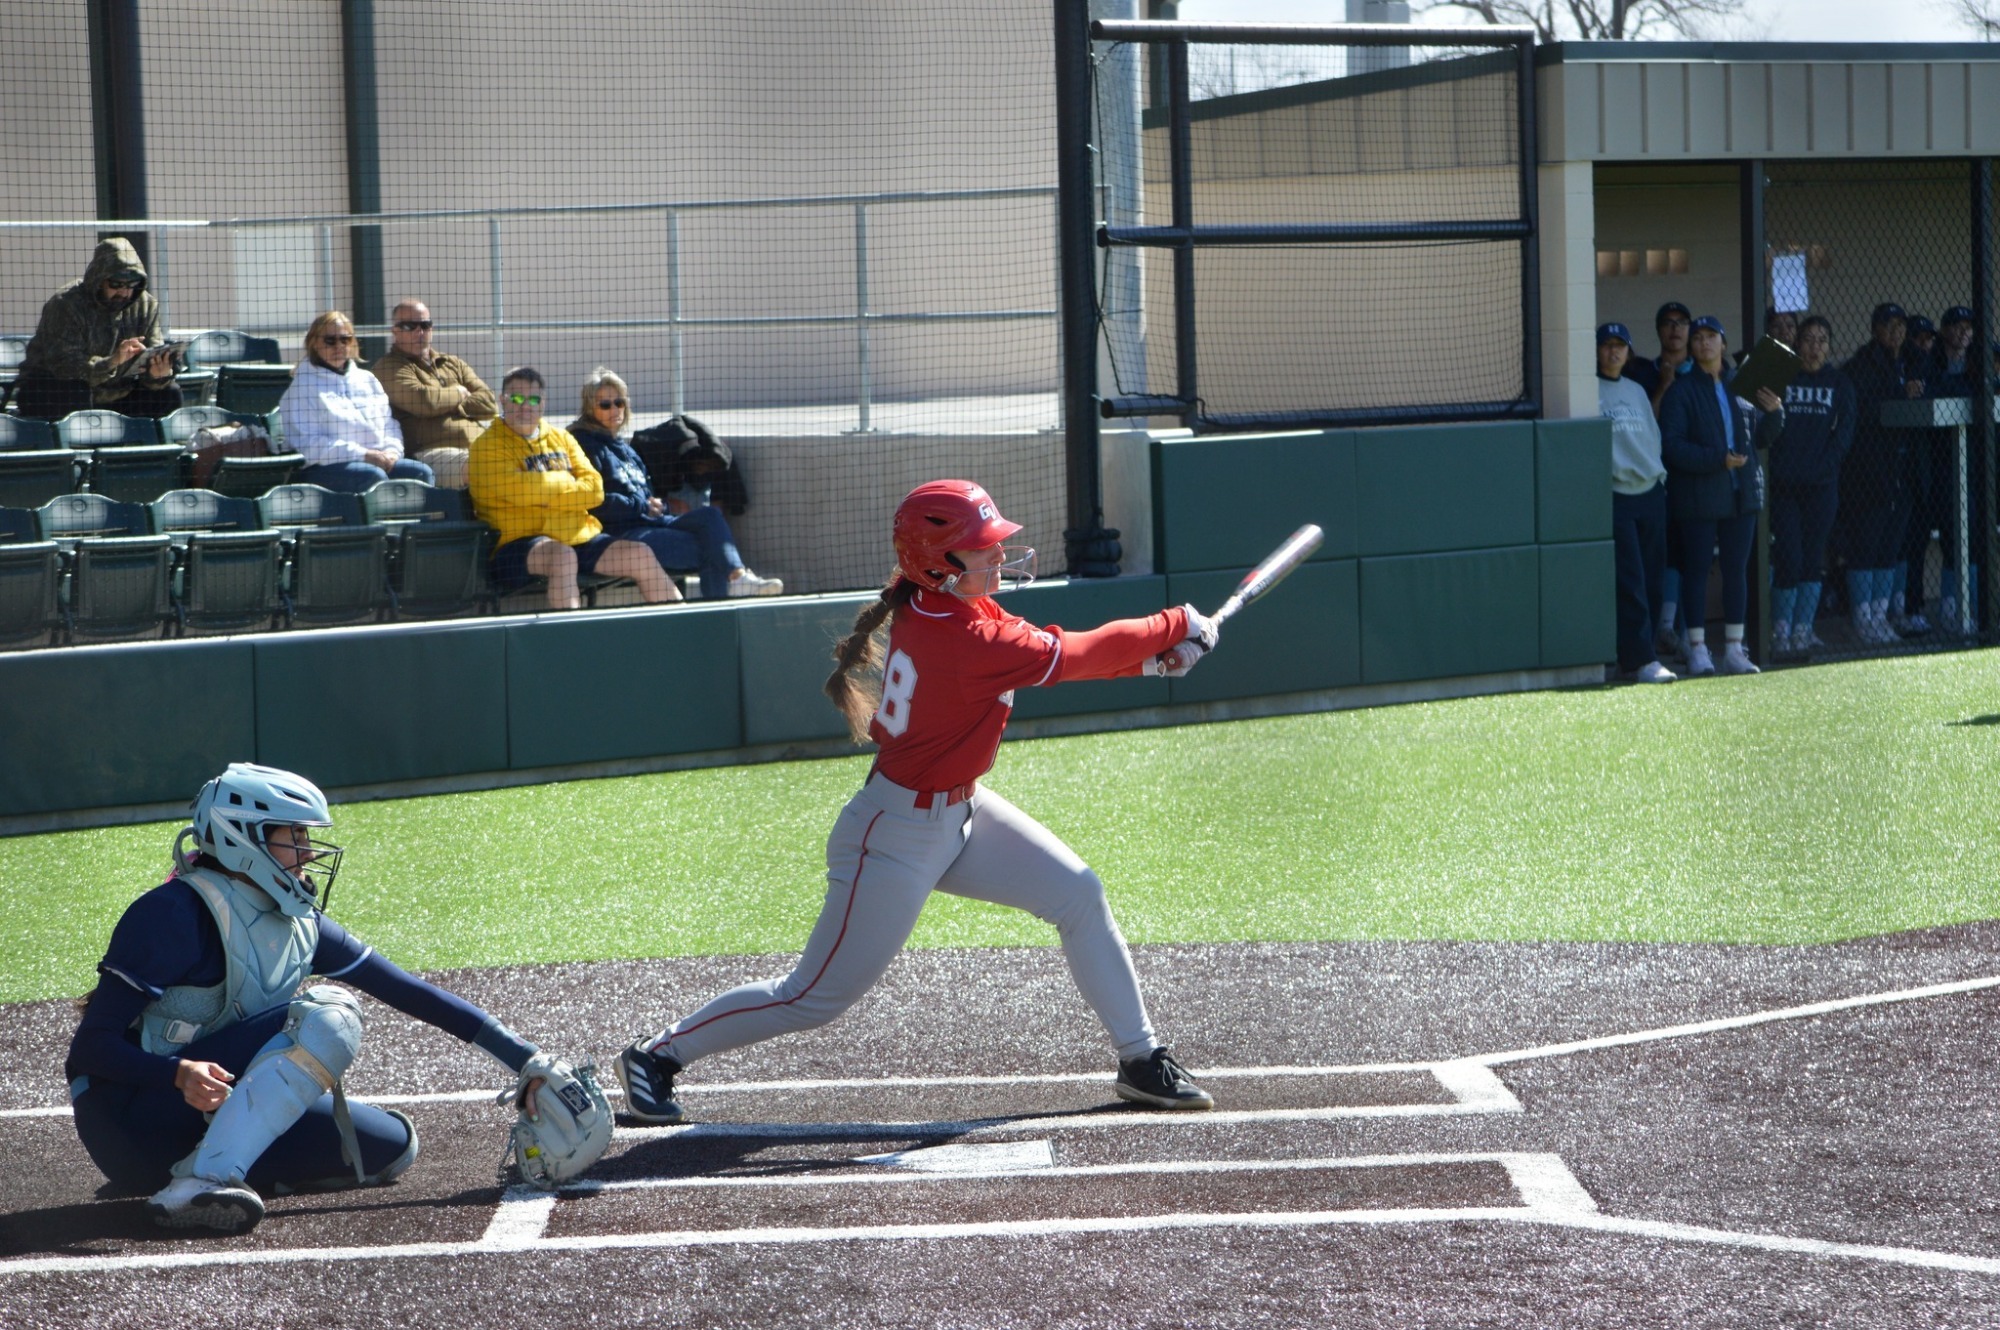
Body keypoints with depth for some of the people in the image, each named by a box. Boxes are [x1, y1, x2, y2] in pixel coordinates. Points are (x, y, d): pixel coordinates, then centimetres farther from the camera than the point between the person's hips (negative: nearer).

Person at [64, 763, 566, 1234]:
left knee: (392, 1145, 0)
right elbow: (91, 1048, -18)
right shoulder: (177, 913, -15)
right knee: (327, 1016, -24)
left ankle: (212, 1168, 1)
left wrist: (520, 1055, 7)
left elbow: (405, 990, 11)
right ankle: (200, 1183, -38)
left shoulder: (301, 926, 8)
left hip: (205, 1125, 8)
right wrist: (181, 1073, -36)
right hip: (130, 1126, -8)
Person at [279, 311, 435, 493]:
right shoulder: (303, 386, 2)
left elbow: (389, 424, 26)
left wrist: (392, 451, 0)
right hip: (323, 469, -6)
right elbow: (307, 444, -9)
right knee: (373, 476, -35)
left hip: (378, 461, 6)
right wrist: (364, 455, -15)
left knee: (420, 472, -20)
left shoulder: (367, 380, 24)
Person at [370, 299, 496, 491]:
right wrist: (459, 394, 8)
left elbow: (488, 402, 15)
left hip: (481, 446, 7)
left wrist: (454, 408, -1)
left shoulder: (452, 364, 28)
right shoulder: (389, 367, 7)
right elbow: (424, 402, -10)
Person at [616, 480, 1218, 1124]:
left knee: (1079, 896, 6)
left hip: (957, 810, 10)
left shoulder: (936, 604, -4)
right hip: (899, 838, -10)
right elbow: (1071, 656, -21)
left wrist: (1146, 655, -5)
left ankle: (1141, 1059, 17)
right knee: (816, 998, 1)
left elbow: (1047, 651, 5)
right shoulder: (967, 645, -31)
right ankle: (660, 1053, 16)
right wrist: (1174, 627, -7)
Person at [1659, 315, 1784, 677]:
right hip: (1699, 494, -4)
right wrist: (1717, 460, -19)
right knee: (1696, 569, -2)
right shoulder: (1682, 390, -2)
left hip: (1742, 491, 4)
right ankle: (1698, 650, 2)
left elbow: (1761, 438, 16)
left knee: (1737, 568, 6)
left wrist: (1773, 413, -4)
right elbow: (1672, 444, -10)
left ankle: (1734, 649, 11)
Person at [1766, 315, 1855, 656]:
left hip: (1822, 484, 2)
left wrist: (1824, 465, -7)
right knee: (1788, 556, -7)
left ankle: (1802, 629, 8)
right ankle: (1780, 629, 5)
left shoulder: (1839, 383, 10)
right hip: (1784, 484, -2)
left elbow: (1844, 431, 3)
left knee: (1813, 558, 2)